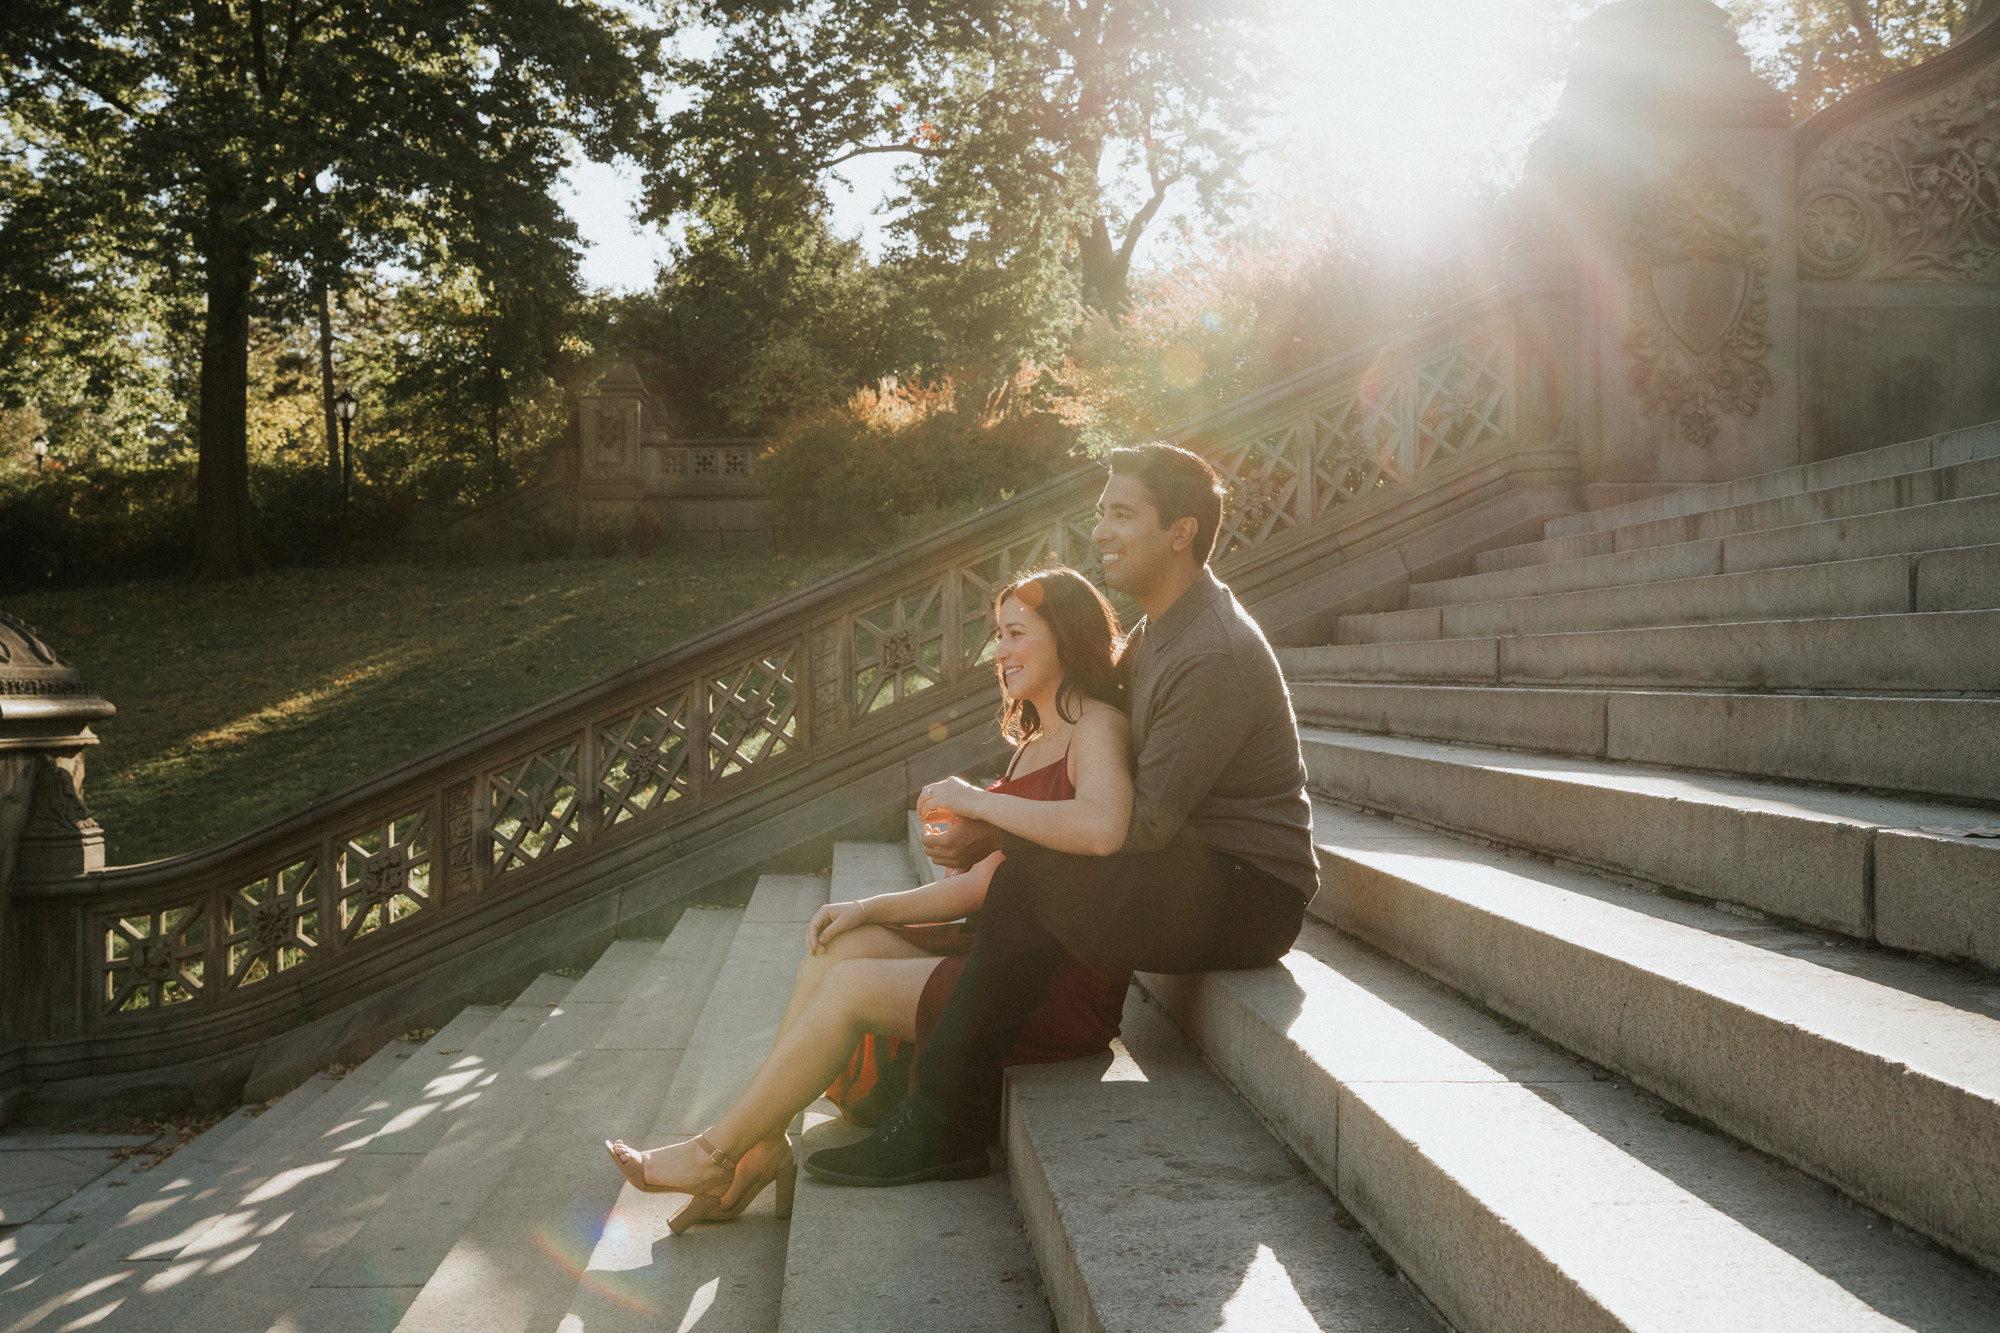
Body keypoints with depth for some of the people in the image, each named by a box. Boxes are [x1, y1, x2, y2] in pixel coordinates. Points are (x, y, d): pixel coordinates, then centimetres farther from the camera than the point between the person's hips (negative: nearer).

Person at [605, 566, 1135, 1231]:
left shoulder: (1097, 727, -11)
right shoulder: (1034, 743, 18)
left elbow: (1103, 829, -35)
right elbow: (989, 881, 14)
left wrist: (975, 800, -22)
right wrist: (870, 909, 5)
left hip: (1071, 988, -9)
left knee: (852, 987, -15)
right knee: (836, 948, -3)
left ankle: (716, 1152, -2)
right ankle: (763, 1146, -5)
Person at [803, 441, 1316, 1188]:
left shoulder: (1217, 655, -21)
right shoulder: (1155, 634, 13)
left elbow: (1142, 822, -24)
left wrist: (987, 809, -18)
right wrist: (988, 832, -6)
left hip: (1251, 897, -10)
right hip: (1192, 870, 10)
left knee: (1031, 878, -28)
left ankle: (946, 1122, -18)